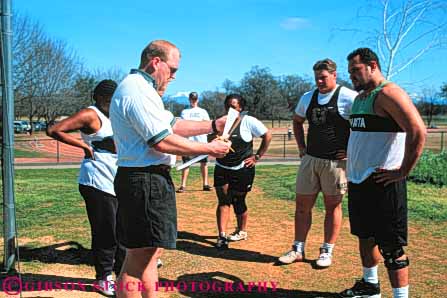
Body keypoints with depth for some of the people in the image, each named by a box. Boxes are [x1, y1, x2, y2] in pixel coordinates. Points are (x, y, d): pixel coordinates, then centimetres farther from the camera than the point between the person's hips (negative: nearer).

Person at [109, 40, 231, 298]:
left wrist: (213, 126, 14)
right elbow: (162, 141, -22)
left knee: (149, 254, 20)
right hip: (145, 181, -11)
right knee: (138, 261, -5)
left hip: (150, 181, 11)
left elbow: (173, 125, 21)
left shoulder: (141, 89, 19)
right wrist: (209, 149, -13)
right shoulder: (137, 90, -16)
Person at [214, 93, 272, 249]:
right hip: (222, 168, 4)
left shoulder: (248, 121, -6)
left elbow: (267, 136, -5)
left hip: (242, 169, -4)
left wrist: (257, 156, -6)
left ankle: (242, 231, 28)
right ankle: (222, 236, 2)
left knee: (238, 201, 7)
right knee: (223, 200, -1)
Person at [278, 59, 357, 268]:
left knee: (333, 206, 7)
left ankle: (327, 252, 19)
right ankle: (298, 250, 20)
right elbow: (297, 121, 24)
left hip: (336, 161, -5)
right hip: (310, 159, 6)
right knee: (302, 205, 8)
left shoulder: (348, 97, -9)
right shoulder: (307, 98, 9)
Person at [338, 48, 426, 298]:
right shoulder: (360, 97, 16)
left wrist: (403, 171, -21)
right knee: (365, 235, 21)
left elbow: (418, 131, -25)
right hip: (358, 181, 10)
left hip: (382, 182, -10)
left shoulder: (388, 94, -14)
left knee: (392, 246, -4)